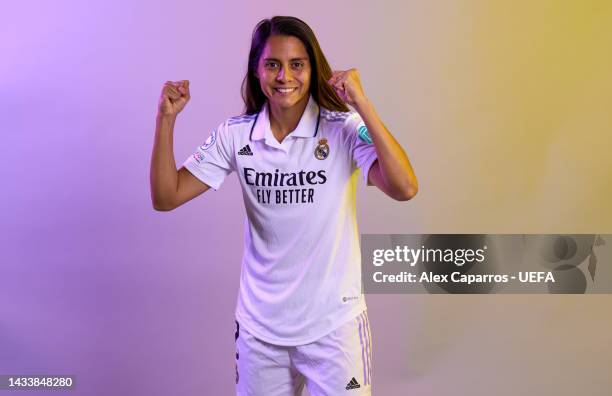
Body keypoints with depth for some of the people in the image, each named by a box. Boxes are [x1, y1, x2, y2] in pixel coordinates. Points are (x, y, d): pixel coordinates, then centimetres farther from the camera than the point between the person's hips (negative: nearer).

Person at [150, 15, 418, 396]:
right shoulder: (235, 135, -3)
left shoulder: (343, 129, -13)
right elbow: (165, 197, -4)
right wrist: (166, 119, -14)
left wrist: (362, 104, -29)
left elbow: (404, 188, -26)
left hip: (332, 323, -3)